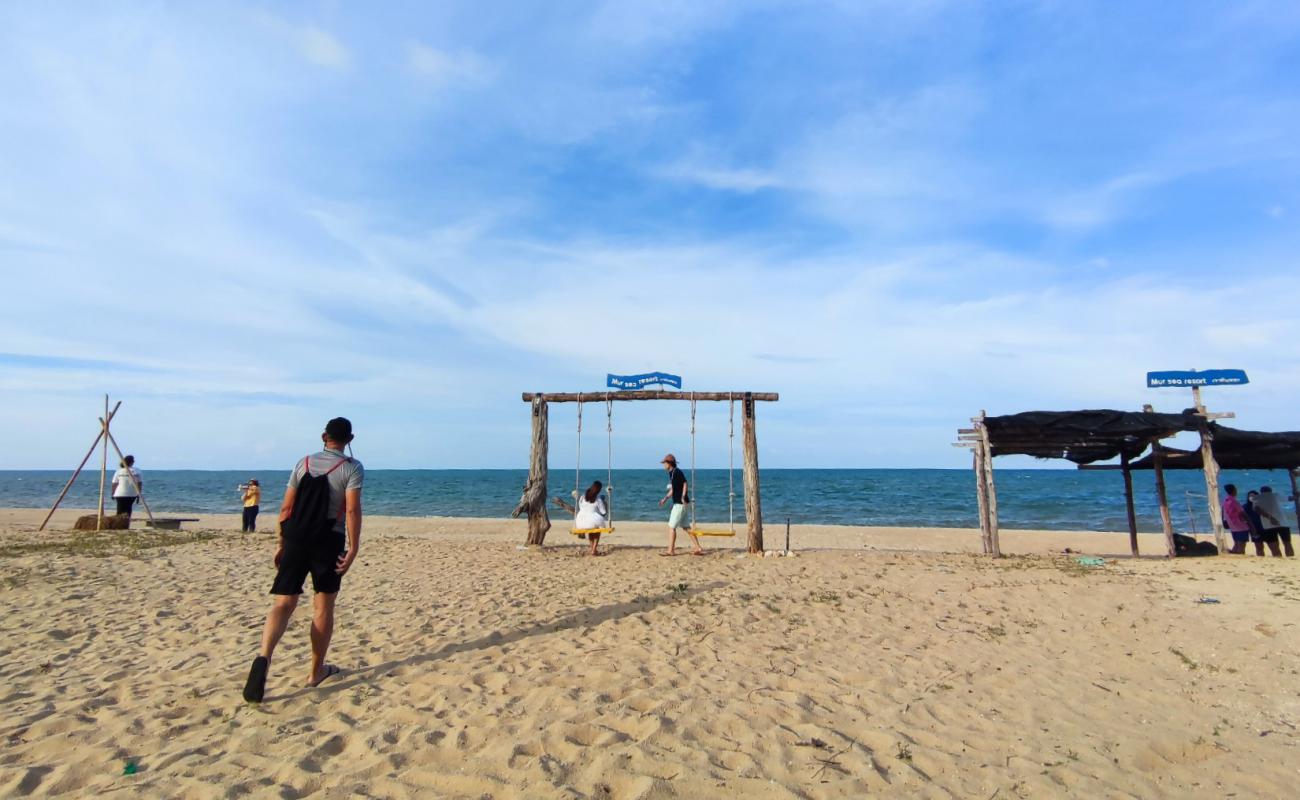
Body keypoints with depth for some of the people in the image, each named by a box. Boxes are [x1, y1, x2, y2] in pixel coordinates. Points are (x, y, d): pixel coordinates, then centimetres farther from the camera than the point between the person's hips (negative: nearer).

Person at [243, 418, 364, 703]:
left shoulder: (304, 463, 9)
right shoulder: (352, 468, -3)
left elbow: (286, 507, 8)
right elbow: (352, 510, -14)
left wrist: (281, 544, 16)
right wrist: (353, 549, -12)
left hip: (296, 540, 3)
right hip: (328, 541, -3)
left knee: (283, 603, 4)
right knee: (323, 607, 10)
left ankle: (263, 657, -20)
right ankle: (316, 671, 21)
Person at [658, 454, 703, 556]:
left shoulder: (677, 472, -12)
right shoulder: (671, 474, 16)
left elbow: (685, 484, -20)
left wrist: (683, 497, -31)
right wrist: (665, 499, 14)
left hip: (680, 504, -10)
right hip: (677, 503, 10)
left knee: (671, 527, -5)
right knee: (686, 527, 11)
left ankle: (671, 550, 0)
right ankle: (698, 548, 13)